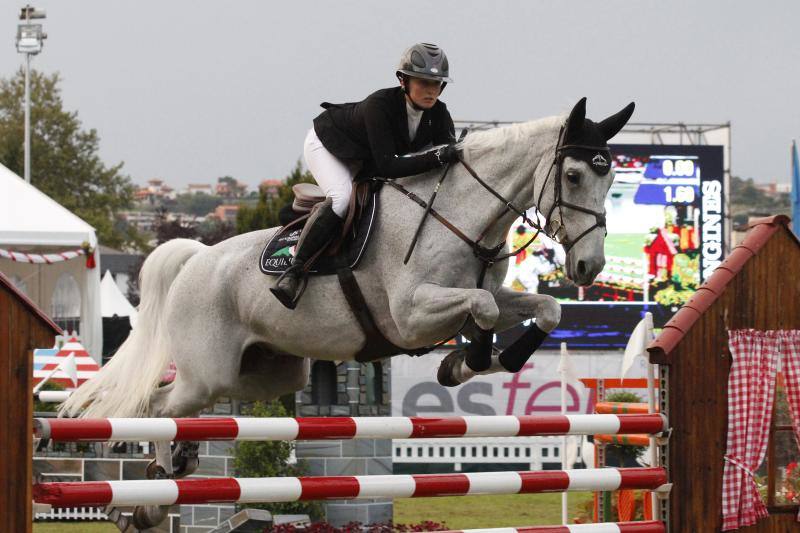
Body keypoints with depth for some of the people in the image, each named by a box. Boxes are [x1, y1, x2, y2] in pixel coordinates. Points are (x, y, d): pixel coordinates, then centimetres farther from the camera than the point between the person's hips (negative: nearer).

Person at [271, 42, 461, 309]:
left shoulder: (439, 114, -22)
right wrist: (437, 158, -57)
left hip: (364, 161, 8)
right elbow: (387, 166, -48)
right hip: (325, 144, -8)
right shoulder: (379, 105, -41)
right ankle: (294, 271, -28)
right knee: (341, 198, -31)